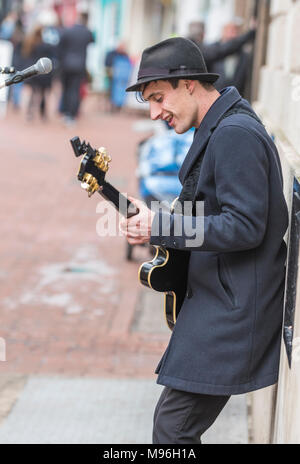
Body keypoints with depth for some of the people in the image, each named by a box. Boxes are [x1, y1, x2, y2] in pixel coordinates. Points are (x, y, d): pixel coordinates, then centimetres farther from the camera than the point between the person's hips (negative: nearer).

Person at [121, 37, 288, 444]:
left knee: (172, 426, -10)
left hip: (233, 311, -11)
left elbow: (245, 226, -23)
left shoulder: (234, 134, -18)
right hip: (218, 300, 11)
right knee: (179, 423, 15)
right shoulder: (219, 130, 15)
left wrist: (160, 228, -23)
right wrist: (153, 221, 10)